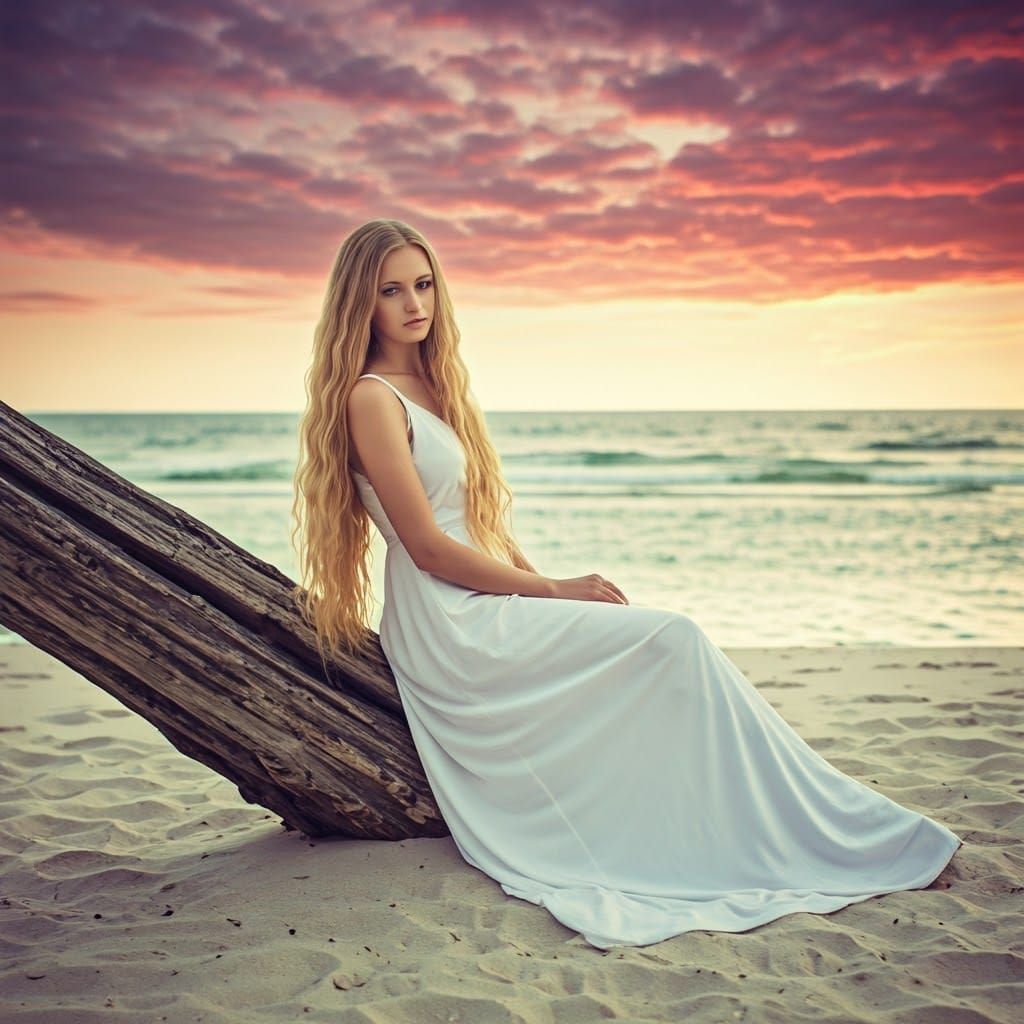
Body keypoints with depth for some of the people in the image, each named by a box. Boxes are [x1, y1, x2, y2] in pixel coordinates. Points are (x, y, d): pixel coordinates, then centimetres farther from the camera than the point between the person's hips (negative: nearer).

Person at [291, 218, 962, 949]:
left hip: (483, 609, 8)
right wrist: (556, 592, -11)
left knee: (674, 644, -2)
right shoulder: (371, 400, -12)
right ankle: (822, 834, -5)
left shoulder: (429, 384, 15)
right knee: (672, 641, -14)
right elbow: (427, 546, -16)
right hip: (448, 626, -8)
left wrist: (551, 589, 1)